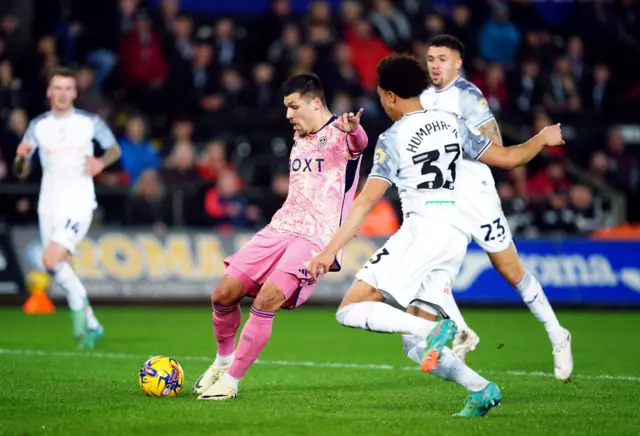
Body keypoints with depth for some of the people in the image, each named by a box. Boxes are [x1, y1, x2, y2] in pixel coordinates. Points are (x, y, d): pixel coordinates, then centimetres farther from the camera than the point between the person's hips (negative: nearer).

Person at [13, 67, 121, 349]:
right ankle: (91, 326, 22)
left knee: (51, 260, -21)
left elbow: (114, 148, 12)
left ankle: (78, 303, 4)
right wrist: (21, 158, -19)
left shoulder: (90, 123, -3)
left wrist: (102, 162, -10)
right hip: (49, 206, 4)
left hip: (78, 204, -4)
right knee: (61, 268, 8)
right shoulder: (37, 126, 3)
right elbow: (21, 173, 5)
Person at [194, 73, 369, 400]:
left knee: (266, 300, -24)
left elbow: (359, 143, -34)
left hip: (317, 238, -8)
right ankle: (223, 361, 23)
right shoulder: (299, 138, 19)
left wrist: (353, 130, -56)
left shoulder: (339, 135, -8)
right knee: (223, 294, -2)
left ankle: (231, 381, -12)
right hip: (280, 227, 8)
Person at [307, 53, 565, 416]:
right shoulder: (451, 122, 14)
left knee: (351, 309, -9)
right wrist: (543, 139, 37)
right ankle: (481, 389, -4)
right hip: (458, 234, 7)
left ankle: (433, 329, -25)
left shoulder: (393, 138, -2)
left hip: (422, 230, -7)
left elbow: (367, 201, -9)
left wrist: (330, 251, -10)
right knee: (414, 343, 11)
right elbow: (508, 158, 18)